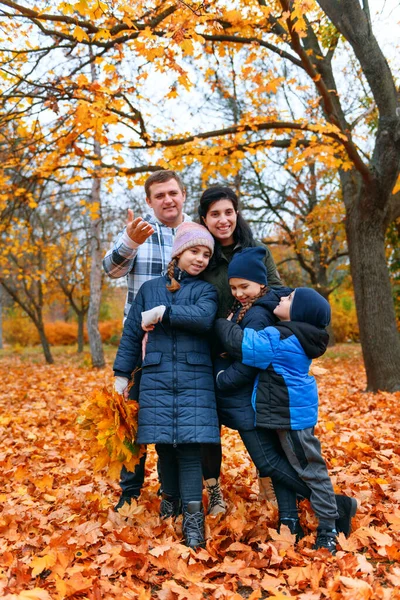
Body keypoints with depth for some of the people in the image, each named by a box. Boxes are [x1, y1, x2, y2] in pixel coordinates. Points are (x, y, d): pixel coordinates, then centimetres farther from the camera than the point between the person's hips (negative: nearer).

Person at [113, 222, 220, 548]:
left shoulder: (206, 290, 6)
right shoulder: (150, 288, 10)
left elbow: (204, 318, -17)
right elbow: (131, 333, 11)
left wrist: (162, 312, -14)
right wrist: (122, 374, 9)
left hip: (194, 380, -1)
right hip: (156, 379, 2)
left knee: (189, 446, -6)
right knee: (163, 444, 5)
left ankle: (193, 517, 1)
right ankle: (170, 499, 27)